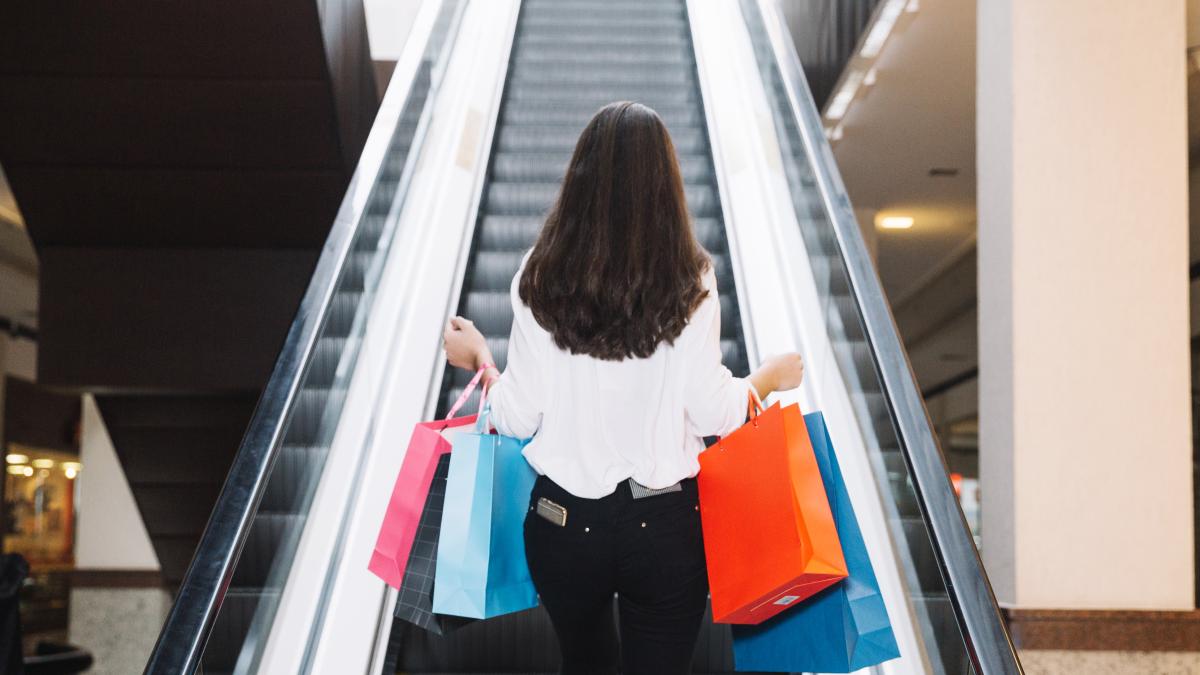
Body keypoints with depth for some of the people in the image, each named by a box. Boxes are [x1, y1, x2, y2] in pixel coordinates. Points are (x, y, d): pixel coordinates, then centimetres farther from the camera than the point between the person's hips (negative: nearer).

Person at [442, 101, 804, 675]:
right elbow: (712, 412, -9)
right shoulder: (690, 282, -12)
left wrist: (480, 359, 13)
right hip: (666, 526, -2)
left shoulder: (540, 280, -10)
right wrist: (771, 376, 11)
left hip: (565, 523, 2)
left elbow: (518, 419, -6)